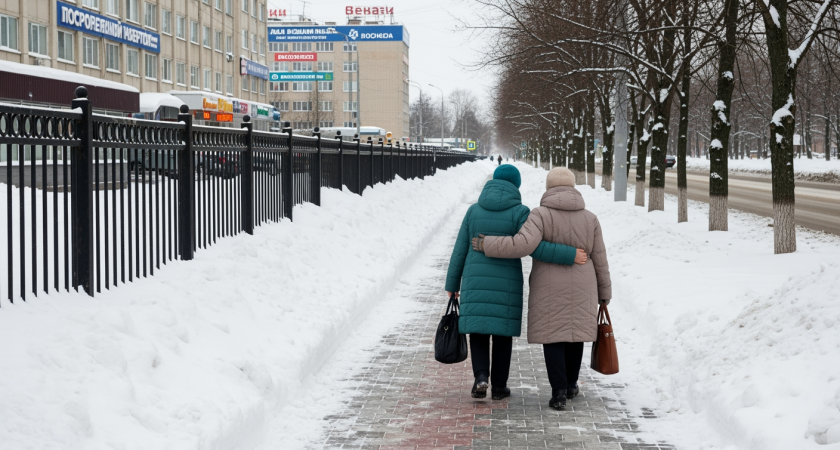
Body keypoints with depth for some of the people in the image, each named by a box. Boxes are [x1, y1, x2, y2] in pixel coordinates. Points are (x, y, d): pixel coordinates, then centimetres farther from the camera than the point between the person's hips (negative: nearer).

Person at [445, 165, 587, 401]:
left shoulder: (475, 210, 4)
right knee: (502, 331, 10)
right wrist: (570, 255, -13)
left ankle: (481, 377, -12)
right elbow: (533, 247, -18)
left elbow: (460, 250, 4)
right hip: (506, 282, -2)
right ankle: (499, 386, 14)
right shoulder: (519, 212, -6)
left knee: (478, 330, 9)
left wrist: (452, 284, 12)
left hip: (477, 281, 2)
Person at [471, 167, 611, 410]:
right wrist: (604, 293, 15)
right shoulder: (590, 218, 0)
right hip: (581, 289, 3)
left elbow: (522, 245, -26)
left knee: (553, 337, 4)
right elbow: (599, 260, 4)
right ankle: (570, 385, 29)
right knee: (574, 334, 18)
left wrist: (487, 245, -15)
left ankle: (559, 393, -4)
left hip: (549, 290, -3)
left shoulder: (541, 215, -11)